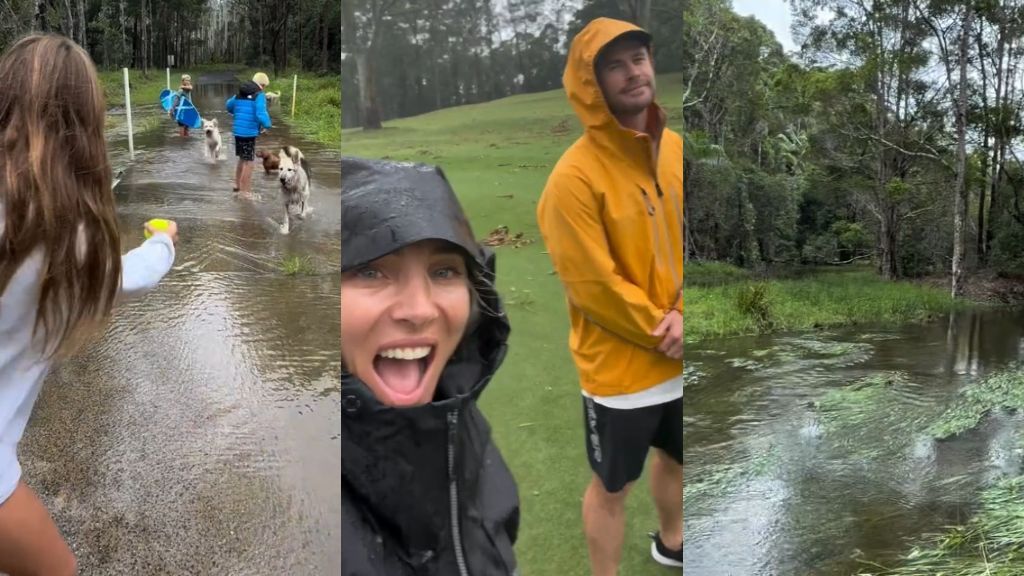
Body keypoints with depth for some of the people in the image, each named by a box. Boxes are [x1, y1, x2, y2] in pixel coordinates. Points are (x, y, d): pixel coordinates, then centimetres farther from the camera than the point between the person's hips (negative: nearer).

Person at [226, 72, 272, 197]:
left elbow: (229, 106, 26)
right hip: (250, 132, -8)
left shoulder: (240, 94, 12)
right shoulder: (259, 95, -11)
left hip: (237, 131, 8)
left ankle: (237, 185, 34)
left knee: (242, 159, 24)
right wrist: (267, 125, -6)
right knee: (249, 162, 0)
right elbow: (261, 114, -22)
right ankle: (245, 192, 4)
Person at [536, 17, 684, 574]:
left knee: (673, 458, 28)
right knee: (611, 486, 11)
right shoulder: (575, 176, -21)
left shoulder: (675, 149, 0)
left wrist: (685, 315, -13)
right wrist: (662, 332, -14)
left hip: (678, 360, 7)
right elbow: (593, 285, -21)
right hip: (619, 368, -7)